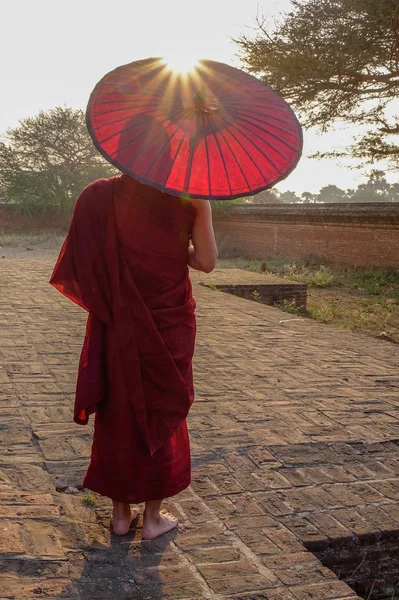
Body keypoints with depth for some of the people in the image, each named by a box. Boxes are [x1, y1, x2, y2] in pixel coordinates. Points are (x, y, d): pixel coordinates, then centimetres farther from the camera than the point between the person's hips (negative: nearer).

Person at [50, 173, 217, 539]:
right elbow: (206, 261, -10)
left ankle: (121, 513, 25)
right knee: (161, 413, 13)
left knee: (118, 413, 14)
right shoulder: (190, 197, -10)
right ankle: (153, 516, 22)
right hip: (169, 321, -1)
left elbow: (84, 261, -4)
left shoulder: (101, 195, -5)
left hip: (119, 324, 1)